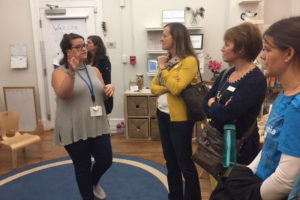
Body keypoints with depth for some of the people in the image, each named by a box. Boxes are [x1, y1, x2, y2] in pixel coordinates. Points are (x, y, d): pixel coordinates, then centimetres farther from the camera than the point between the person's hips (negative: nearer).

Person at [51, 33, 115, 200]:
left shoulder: (94, 71, 9)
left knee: (106, 161, 8)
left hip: (98, 126, 5)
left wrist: (110, 89, -5)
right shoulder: (60, 72, -6)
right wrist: (72, 72, -37)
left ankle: (94, 182, 41)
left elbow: (103, 95, 17)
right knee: (83, 167, 8)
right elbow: (62, 94, -24)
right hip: (75, 130, -4)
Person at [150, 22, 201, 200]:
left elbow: (176, 88, -24)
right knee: (170, 160, 18)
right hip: (163, 114, 8)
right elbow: (153, 86, 8)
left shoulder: (189, 61, -14)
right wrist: (164, 88, -13)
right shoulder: (167, 60, 10)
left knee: (184, 162, 5)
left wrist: (162, 68, -13)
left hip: (179, 118, -8)